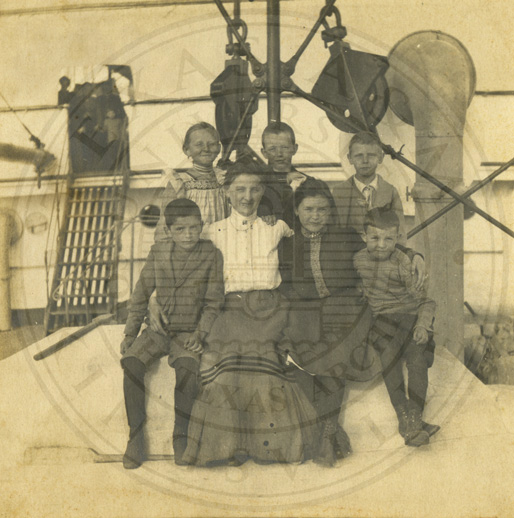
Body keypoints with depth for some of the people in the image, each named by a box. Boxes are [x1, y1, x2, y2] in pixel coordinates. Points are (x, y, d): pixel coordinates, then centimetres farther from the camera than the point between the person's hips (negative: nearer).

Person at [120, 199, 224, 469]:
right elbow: (141, 295, 11)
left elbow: (214, 302, 0)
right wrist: (130, 333, 7)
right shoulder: (158, 252, 5)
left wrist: (199, 334, -12)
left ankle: (181, 436, -17)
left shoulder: (211, 255, -1)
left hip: (189, 331, -2)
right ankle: (136, 436, -15)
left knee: (187, 365, -33)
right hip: (159, 328, 3)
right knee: (131, 360, -25)